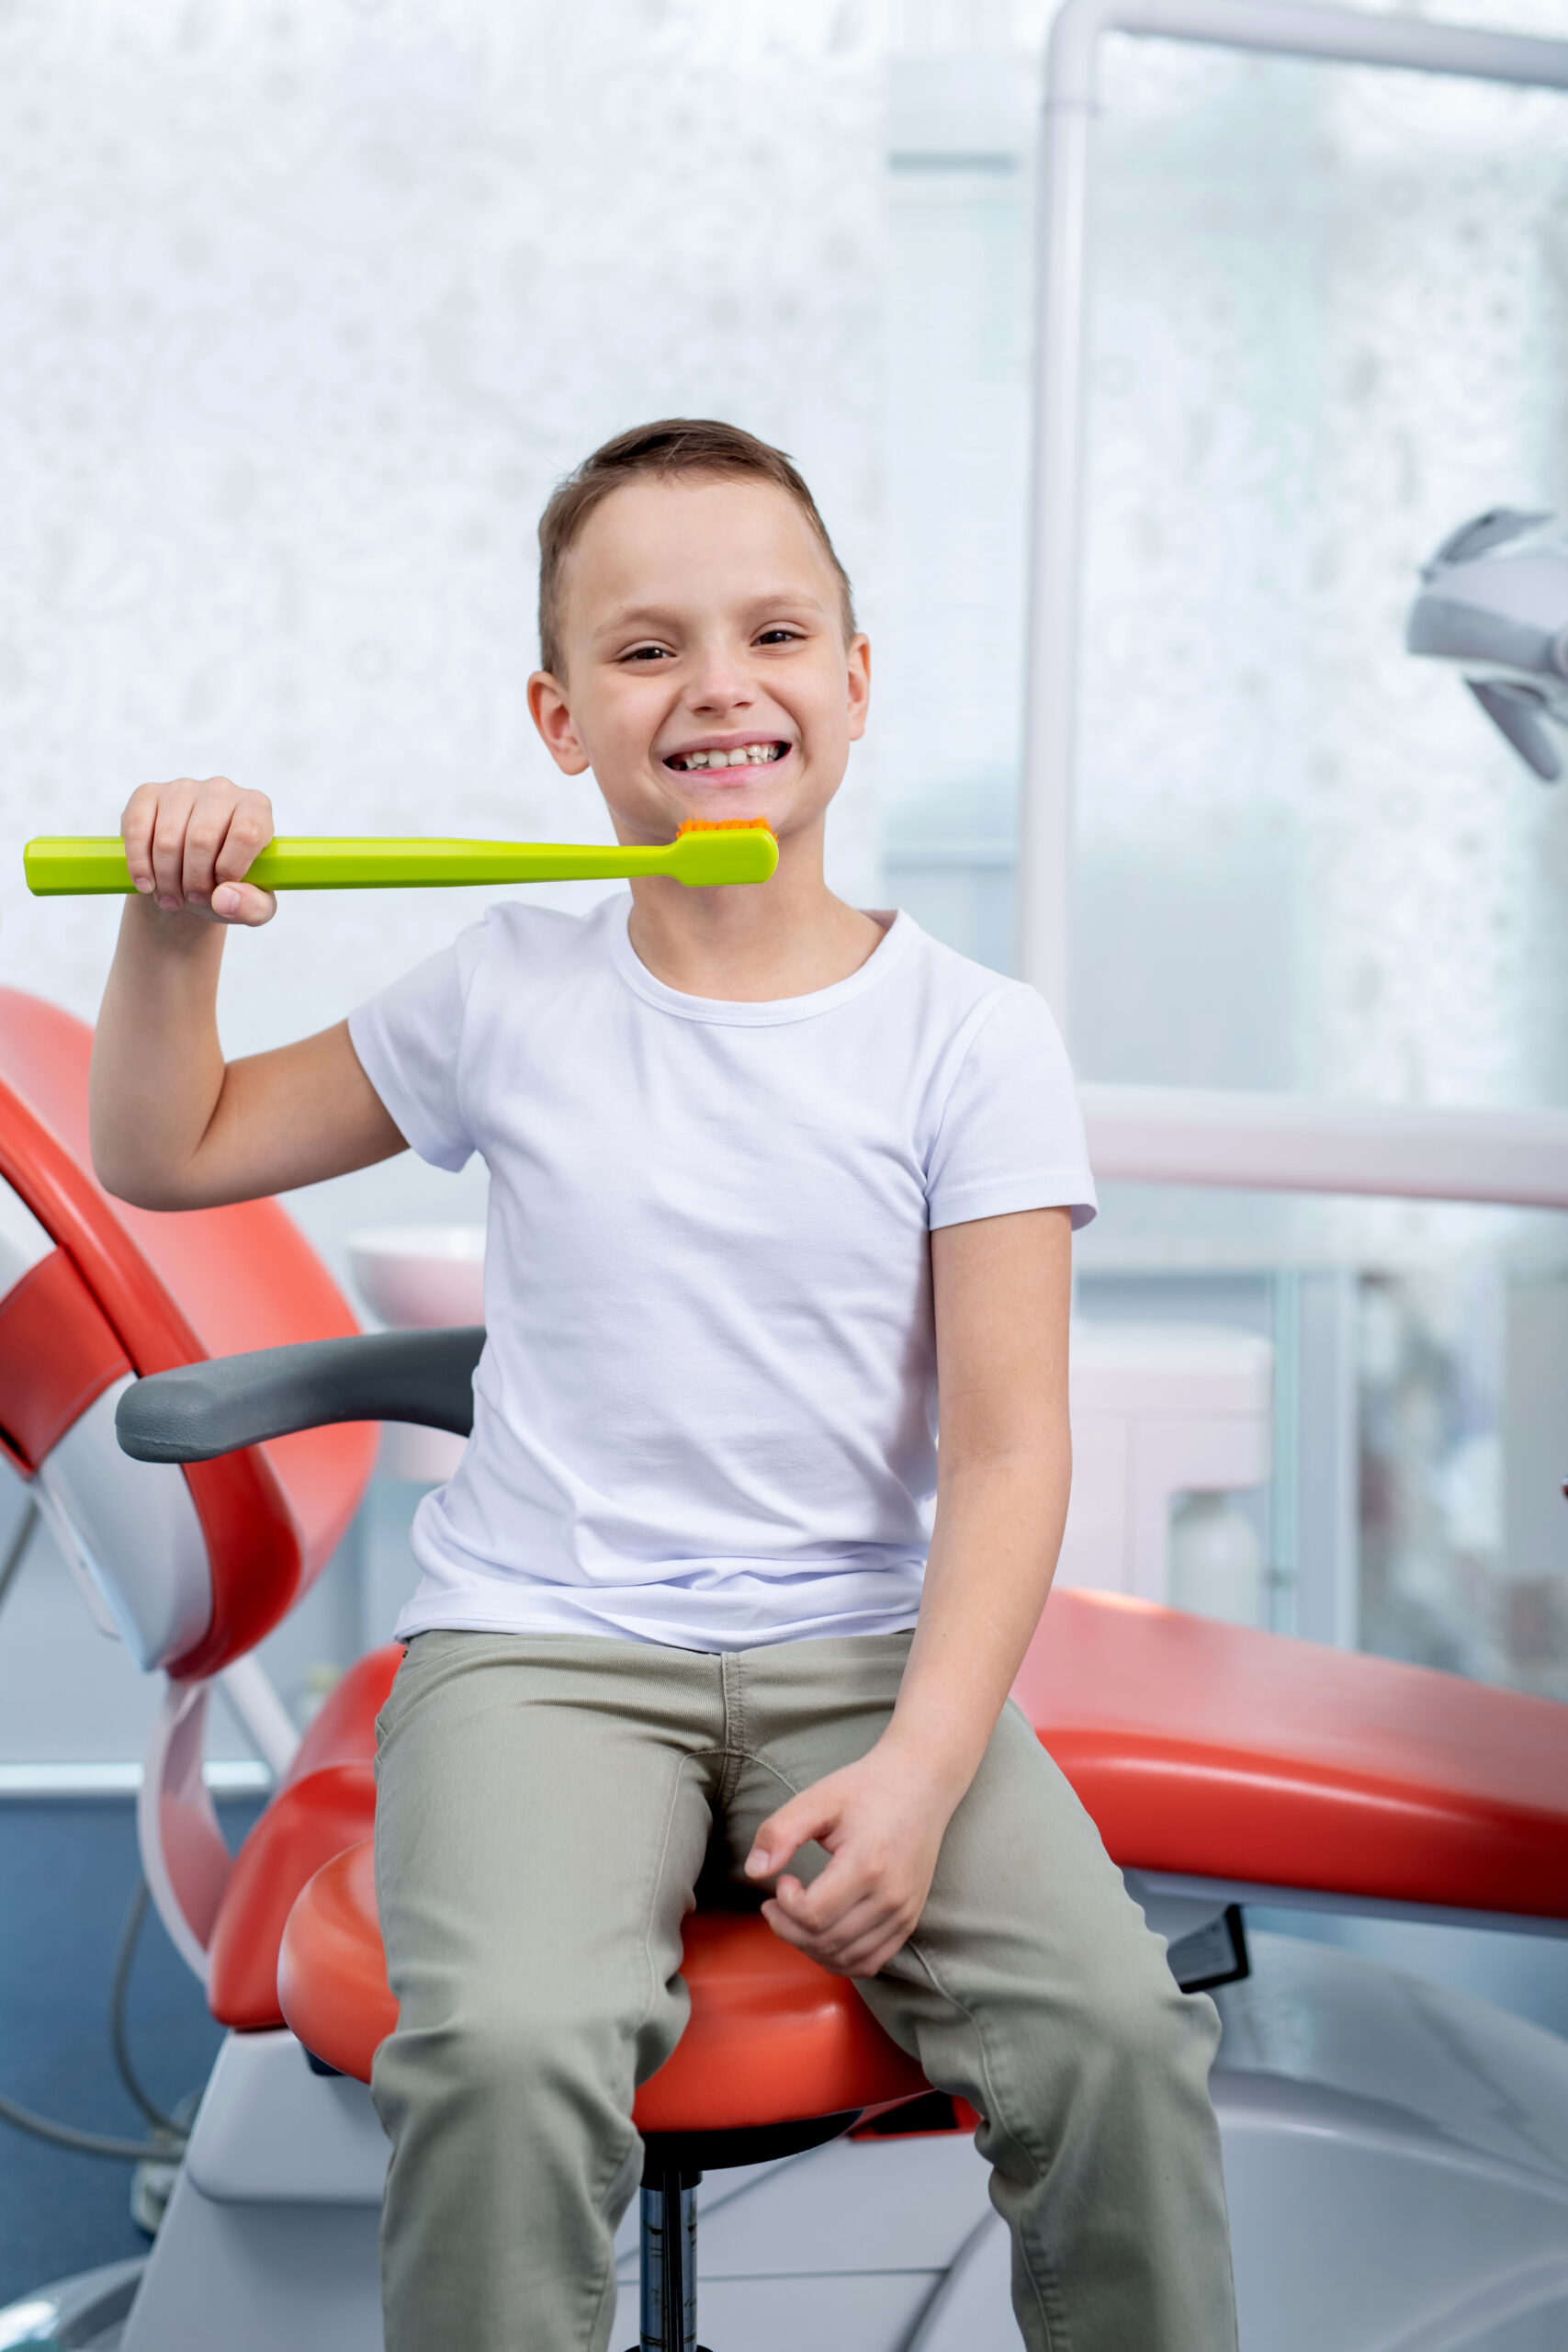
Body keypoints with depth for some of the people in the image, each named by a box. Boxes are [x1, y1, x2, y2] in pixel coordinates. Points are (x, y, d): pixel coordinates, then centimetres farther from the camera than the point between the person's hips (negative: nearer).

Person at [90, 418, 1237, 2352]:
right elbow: (163, 1157, 16)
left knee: (1113, 2028, -24)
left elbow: (1005, 1449, -4)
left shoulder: (969, 1034, 0)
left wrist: (919, 1770, -16)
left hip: (865, 1646, 0)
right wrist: (173, 931, -2)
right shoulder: (511, 997, 5)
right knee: (508, 2048, -30)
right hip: (540, 1646, 0)